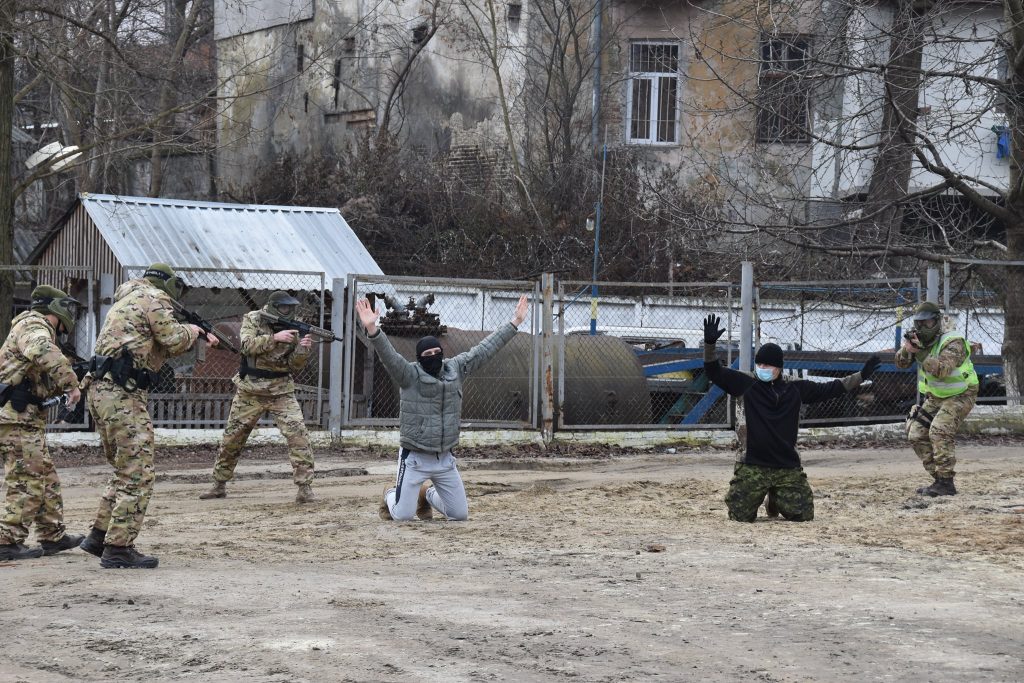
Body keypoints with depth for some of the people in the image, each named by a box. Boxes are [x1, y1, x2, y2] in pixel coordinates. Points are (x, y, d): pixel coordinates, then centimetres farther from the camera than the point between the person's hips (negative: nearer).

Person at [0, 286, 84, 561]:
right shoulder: (33, 326, -9)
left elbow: (45, 380, 21)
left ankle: (53, 536, 23)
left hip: (25, 417, 11)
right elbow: (45, 353, -33)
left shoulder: (35, 328, 24)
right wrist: (71, 383, -31)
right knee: (28, 481, -10)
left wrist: (64, 388, 4)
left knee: (46, 478, 16)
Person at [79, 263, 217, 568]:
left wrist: (199, 337, 27)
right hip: (122, 395, -10)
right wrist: (192, 331, 6)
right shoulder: (154, 298, -5)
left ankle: (100, 536, 21)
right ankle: (118, 549, -7)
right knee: (138, 475, -6)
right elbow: (173, 340, -14)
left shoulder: (127, 300, 24)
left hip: (101, 391, 10)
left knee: (125, 471, 20)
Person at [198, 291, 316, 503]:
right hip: (250, 390, 0)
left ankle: (305, 487, -14)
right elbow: (248, 346, -20)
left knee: (298, 434, -17)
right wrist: (274, 338, -28)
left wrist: (303, 349, -22)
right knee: (232, 438, 9)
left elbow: (294, 365, -3)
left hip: (281, 391, 0)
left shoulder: (292, 328, -1)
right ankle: (219, 485, 26)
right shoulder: (252, 319, -4)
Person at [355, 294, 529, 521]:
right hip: (415, 458, -5)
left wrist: (515, 323, 5)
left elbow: (485, 349, 5)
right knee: (403, 516, -5)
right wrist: (372, 329, -49)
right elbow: (389, 355, -30)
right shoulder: (410, 375, -14)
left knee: (460, 515, 9)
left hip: (445, 458, 5)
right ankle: (391, 495, 32)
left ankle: (427, 495, 39)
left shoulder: (455, 368, 1)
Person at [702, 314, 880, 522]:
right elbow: (714, 372, -8)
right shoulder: (747, 385, -1)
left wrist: (862, 376, 3)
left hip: (788, 468, 2)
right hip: (753, 466, -2)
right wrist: (709, 344, -24)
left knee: (803, 515, -3)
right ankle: (757, 497, 31)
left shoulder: (796, 388, 6)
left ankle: (775, 500, 31)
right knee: (740, 516, -7)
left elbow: (829, 389, 9)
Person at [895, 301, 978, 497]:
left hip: (960, 395, -8)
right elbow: (901, 363, -2)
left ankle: (946, 483, -26)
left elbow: (941, 370, -36)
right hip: (935, 397, 8)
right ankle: (939, 479, 8)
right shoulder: (919, 340, 1)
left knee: (939, 431, -27)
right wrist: (907, 349, -23)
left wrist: (920, 352, -37)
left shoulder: (953, 342, -23)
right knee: (916, 435, 1)